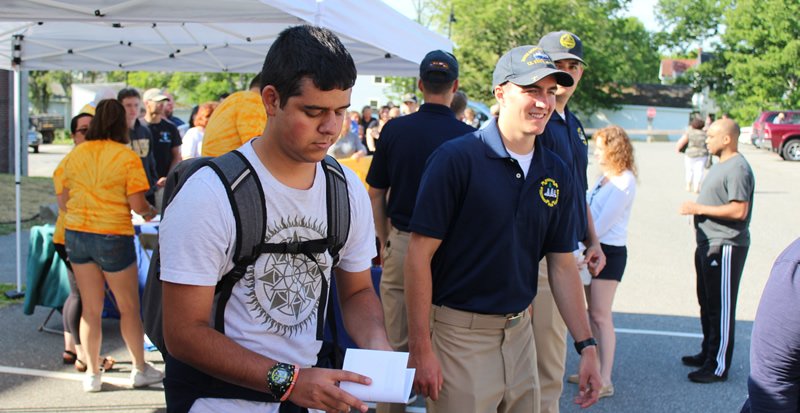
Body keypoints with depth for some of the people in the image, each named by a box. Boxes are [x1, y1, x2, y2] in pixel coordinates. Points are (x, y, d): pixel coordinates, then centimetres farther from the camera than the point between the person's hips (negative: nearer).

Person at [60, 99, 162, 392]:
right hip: (113, 237, -4)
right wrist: (149, 211, 9)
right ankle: (140, 369, 22)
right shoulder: (127, 157, -10)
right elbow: (137, 204, -13)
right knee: (129, 307, 12)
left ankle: (92, 373, 19)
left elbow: (62, 201, 7)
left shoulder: (76, 154, 2)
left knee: (90, 308, 13)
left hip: (77, 234, 4)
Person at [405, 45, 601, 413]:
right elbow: (419, 255, -14)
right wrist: (421, 349, -16)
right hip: (459, 336, -6)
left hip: (520, 333, 6)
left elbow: (563, 265, 10)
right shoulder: (456, 158, -13)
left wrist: (586, 345, 6)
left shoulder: (556, 173, 4)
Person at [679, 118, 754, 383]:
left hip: (726, 247, -11)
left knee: (721, 308, -4)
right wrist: (700, 223, 16)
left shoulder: (738, 169, -18)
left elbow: (738, 210, -26)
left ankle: (718, 366, 2)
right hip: (708, 244, 11)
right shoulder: (721, 164, 15)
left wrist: (699, 209, -20)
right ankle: (708, 353, 32)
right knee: (707, 303, 19)